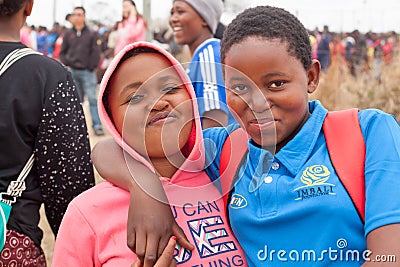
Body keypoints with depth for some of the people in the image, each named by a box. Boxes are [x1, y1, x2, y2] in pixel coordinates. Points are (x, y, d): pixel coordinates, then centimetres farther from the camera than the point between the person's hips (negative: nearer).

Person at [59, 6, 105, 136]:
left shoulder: (92, 34, 1)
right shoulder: (68, 35, 9)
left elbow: (96, 52, -2)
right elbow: (62, 52, 14)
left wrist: (92, 67, -8)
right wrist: (67, 62, -2)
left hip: (87, 72, -3)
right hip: (73, 72, 3)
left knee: (92, 99, -8)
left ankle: (97, 125, -6)